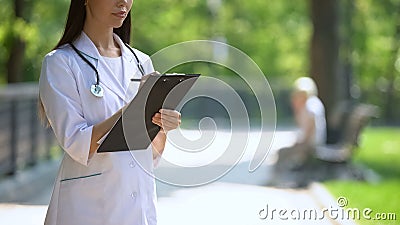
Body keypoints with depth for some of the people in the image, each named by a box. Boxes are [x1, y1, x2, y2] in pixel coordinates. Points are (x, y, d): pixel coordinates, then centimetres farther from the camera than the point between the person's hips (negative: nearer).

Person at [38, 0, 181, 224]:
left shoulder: (141, 62, 10)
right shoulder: (60, 62, -4)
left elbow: (154, 152, 10)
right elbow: (76, 145, -14)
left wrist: (162, 127, -11)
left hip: (142, 204, 5)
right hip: (87, 207, -4)